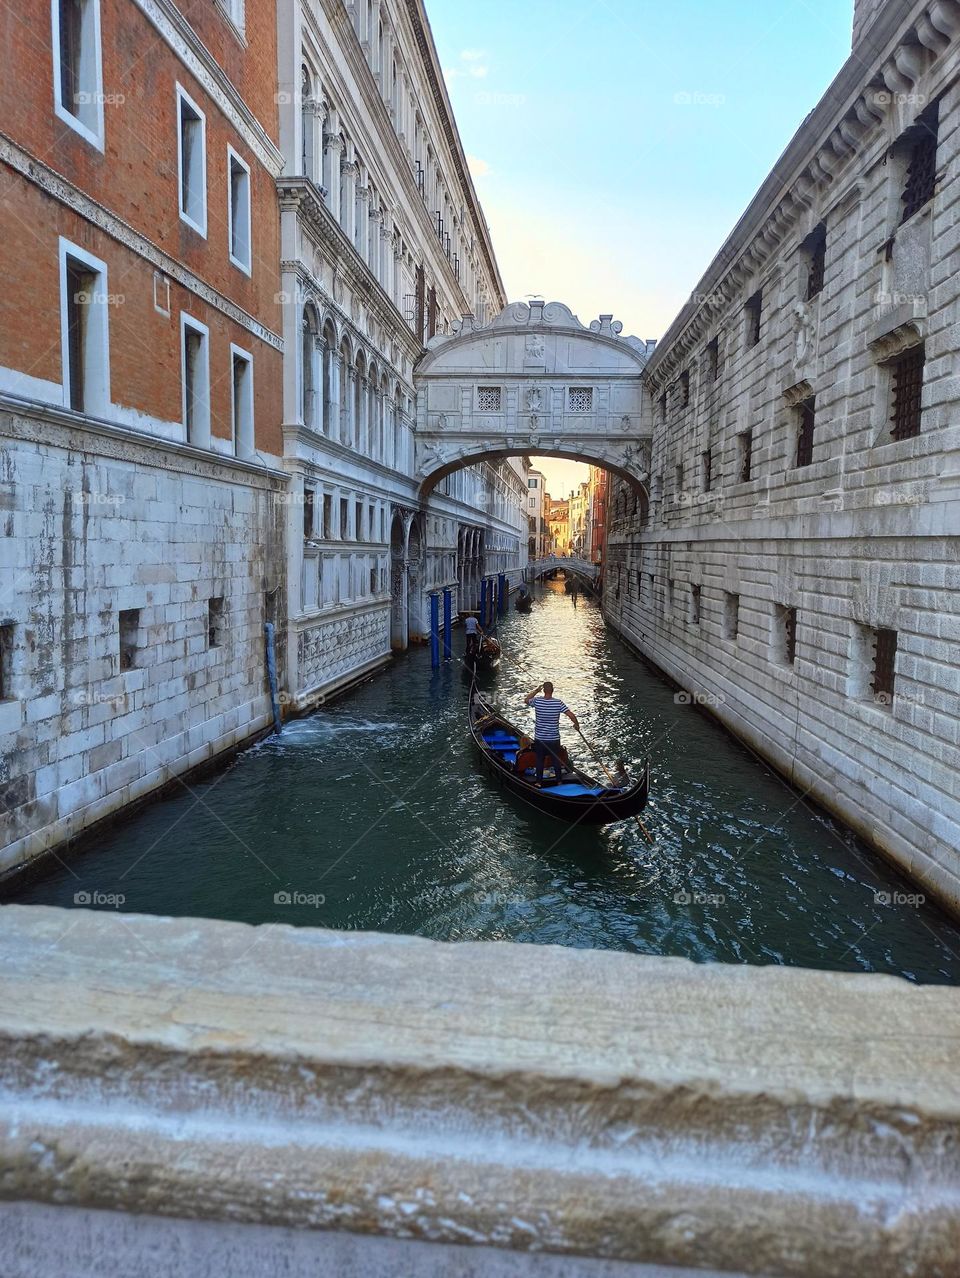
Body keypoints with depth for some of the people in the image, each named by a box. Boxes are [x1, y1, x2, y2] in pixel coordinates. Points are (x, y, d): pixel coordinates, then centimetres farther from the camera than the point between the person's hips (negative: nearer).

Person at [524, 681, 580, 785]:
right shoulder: (558, 703, -14)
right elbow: (571, 715, -14)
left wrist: (536, 690, 10)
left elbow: (527, 700, 11)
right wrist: (577, 724, 3)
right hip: (554, 739, 0)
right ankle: (559, 781, 26)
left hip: (539, 738, 1)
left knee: (539, 761, 14)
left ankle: (539, 782, 23)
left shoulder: (537, 701, -11)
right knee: (557, 760, 15)